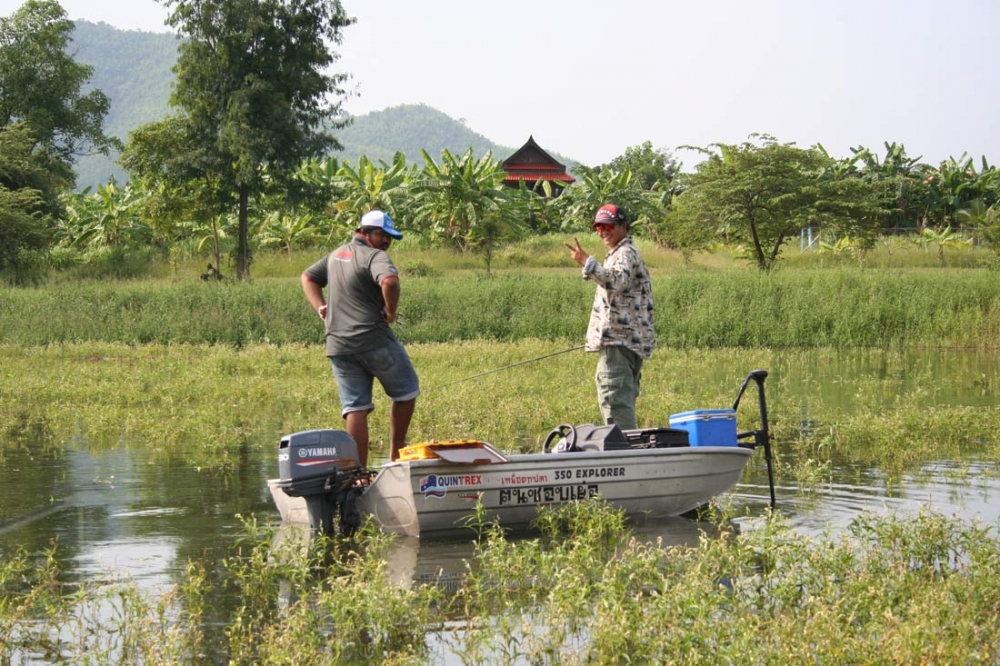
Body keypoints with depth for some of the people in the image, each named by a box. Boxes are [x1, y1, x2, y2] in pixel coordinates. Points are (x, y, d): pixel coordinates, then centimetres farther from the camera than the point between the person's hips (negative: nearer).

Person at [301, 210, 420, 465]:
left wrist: (320, 307, 18)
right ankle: (396, 453, 13)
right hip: (375, 341, -7)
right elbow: (390, 281, -30)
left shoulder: (336, 255, 18)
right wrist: (391, 310, -13)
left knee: (355, 408, 5)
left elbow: (308, 277, 31)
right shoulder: (375, 256, -9)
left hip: (338, 346, 7)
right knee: (406, 392, 13)